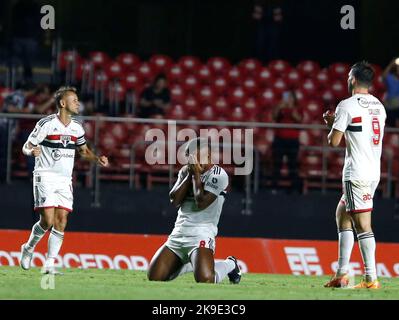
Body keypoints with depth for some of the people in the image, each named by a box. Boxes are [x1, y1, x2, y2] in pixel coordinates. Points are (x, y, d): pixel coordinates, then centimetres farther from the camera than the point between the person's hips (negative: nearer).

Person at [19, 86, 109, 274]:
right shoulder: (46, 124, -8)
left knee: (61, 221, -5)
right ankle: (28, 248, 12)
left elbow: (83, 151, 24)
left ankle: (49, 265, 0)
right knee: (48, 220, -15)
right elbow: (26, 147, -6)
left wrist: (97, 159, 4)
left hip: (65, 180, 5)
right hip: (45, 176, -5)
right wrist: (32, 151, -29)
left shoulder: (77, 128, 8)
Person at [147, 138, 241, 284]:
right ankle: (189, 265, 24)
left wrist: (196, 175, -8)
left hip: (201, 234, -7)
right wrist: (189, 175, -3)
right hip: (178, 233, 7)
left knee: (205, 279, -28)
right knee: (155, 277, -3)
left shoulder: (218, 175, -8)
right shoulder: (185, 171, 14)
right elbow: (174, 200, 3)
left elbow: (201, 203, -17)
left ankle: (229, 265, 7)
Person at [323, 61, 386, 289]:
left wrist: (333, 125, 12)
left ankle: (371, 279, -12)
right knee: (342, 214, 17)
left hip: (357, 174, -8)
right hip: (374, 172, 8)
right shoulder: (379, 107, 13)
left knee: (363, 225, -8)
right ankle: (342, 273, 14)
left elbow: (334, 141, -8)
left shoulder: (347, 105, -9)